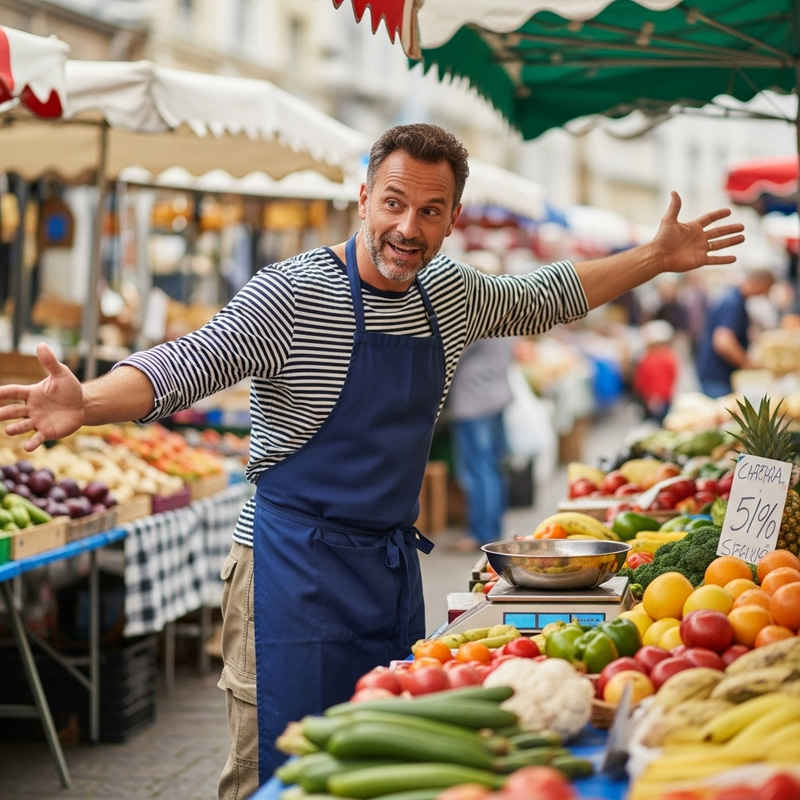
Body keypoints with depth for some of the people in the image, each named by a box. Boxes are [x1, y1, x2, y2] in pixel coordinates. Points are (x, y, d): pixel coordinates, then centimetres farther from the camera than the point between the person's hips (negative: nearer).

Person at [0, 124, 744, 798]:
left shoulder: (449, 293, 8)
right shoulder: (293, 293, -14)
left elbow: (541, 298, 27)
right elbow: (187, 363, -25)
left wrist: (654, 258, 27)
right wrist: (87, 401, -44)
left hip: (394, 565, 7)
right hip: (297, 570, -7)